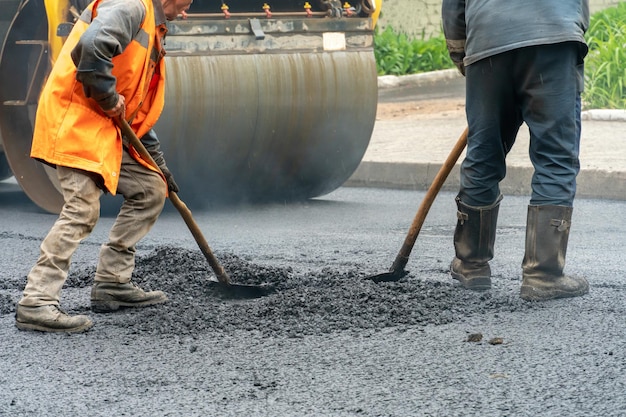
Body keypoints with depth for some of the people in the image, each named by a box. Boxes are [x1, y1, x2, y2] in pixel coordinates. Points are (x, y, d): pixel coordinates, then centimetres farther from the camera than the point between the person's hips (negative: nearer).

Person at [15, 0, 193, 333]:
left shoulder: (153, 31, 23)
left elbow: (141, 106, 28)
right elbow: (92, 46, -31)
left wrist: (157, 163, 25)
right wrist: (108, 98, -19)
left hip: (107, 130, 10)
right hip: (75, 120, -10)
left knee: (151, 189, 12)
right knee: (82, 208, -19)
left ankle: (112, 283, 16)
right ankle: (35, 304, -19)